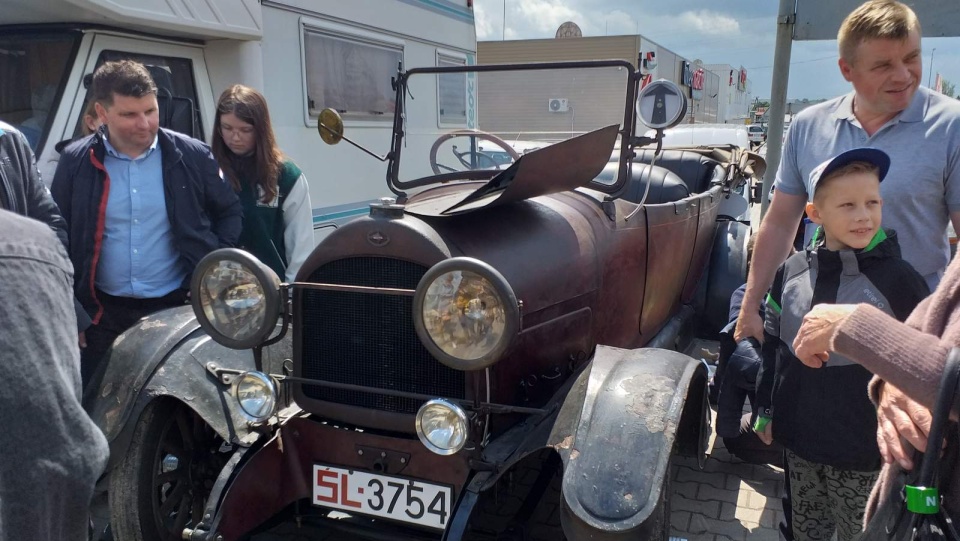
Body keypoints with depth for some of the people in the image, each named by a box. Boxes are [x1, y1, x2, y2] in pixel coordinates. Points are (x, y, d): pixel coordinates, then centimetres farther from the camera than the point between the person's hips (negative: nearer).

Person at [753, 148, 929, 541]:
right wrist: (765, 411, 11)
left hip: (865, 453, -3)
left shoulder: (898, 279, -13)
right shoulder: (792, 272, -4)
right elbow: (772, 346, 7)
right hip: (798, 442, 3)